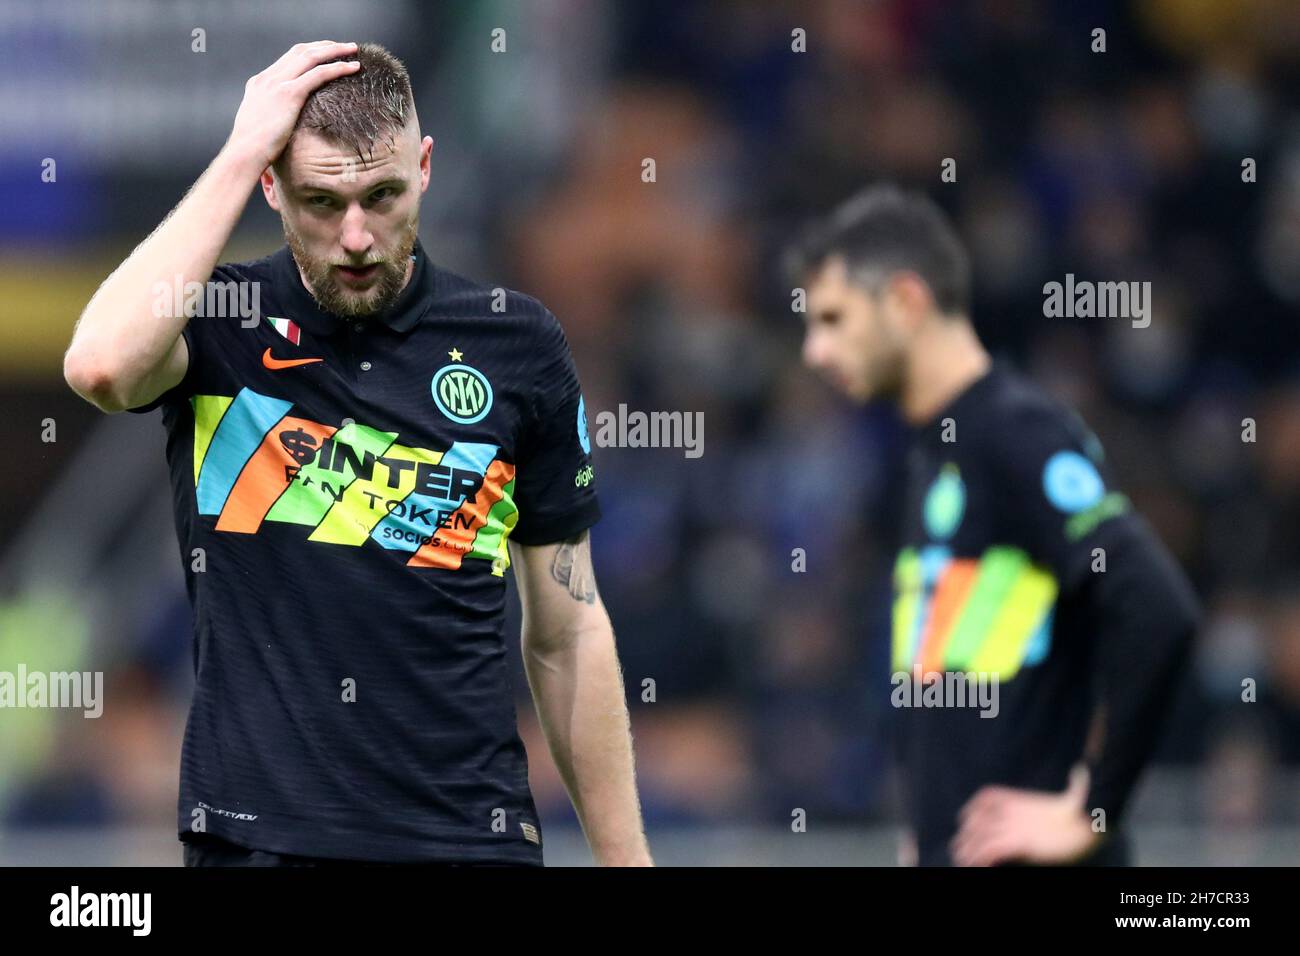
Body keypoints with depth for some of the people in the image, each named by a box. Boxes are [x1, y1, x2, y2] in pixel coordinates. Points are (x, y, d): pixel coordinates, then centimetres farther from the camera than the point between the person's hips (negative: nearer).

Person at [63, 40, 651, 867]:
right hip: (258, 831, -1)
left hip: (469, 830, 2)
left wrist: (625, 855, 4)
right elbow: (101, 365, -27)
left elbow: (567, 632, 8)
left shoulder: (516, 343, 3)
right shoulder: (215, 322, -1)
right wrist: (240, 154, -19)